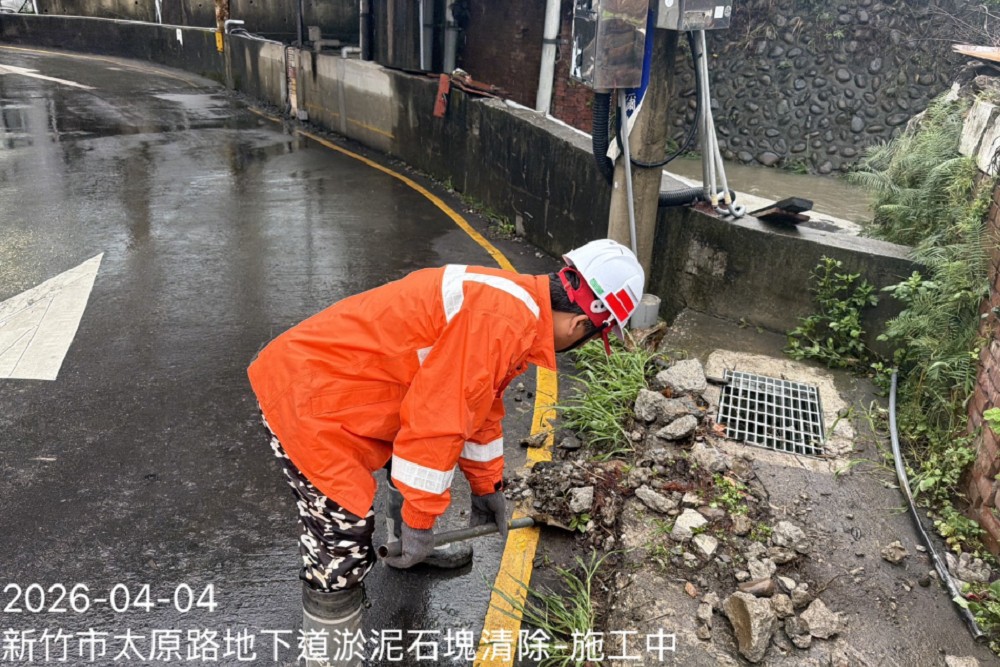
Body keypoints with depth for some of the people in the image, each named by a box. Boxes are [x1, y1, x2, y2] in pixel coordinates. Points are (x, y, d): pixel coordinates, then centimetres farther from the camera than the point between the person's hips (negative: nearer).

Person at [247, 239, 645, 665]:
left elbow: (476, 403, 18)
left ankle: (412, 549, 53)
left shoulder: (515, 304, 8)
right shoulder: (502, 323, -25)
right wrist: (420, 521, -11)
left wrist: (487, 487, 25)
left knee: (410, 462, 28)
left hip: (323, 371, 11)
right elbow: (435, 423, -24)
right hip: (308, 398, -11)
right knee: (343, 542, -5)